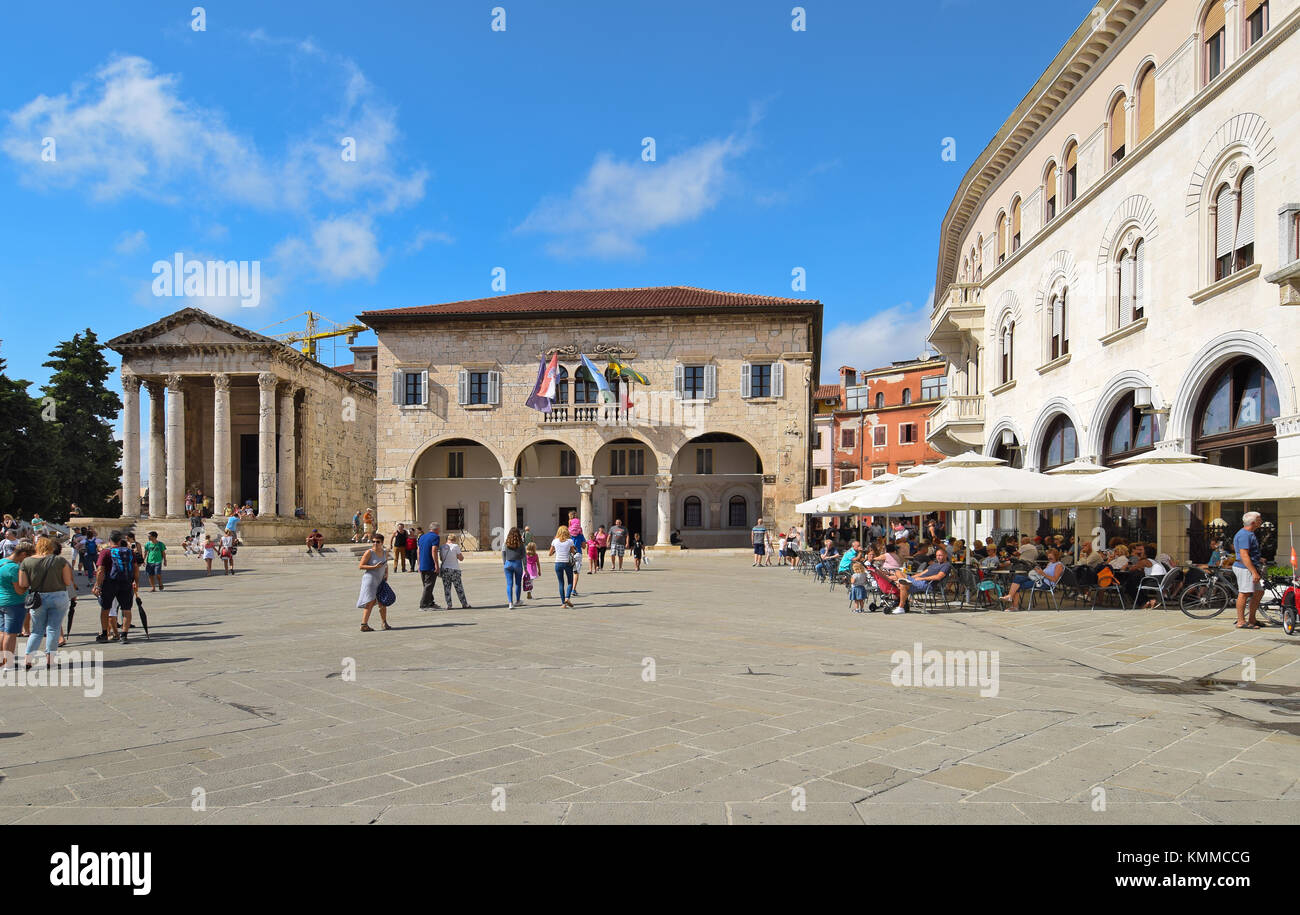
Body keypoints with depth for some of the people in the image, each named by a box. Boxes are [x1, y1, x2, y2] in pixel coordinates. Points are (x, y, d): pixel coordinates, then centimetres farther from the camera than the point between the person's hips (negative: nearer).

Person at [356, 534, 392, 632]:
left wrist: (386, 574, 7)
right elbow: (360, 566, -12)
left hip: (380, 581, 7)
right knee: (370, 602, -10)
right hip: (370, 579, -7)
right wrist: (374, 567, -20)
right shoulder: (369, 552, -9)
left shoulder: (385, 553, 10)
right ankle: (364, 625, -8)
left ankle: (384, 623, 25)